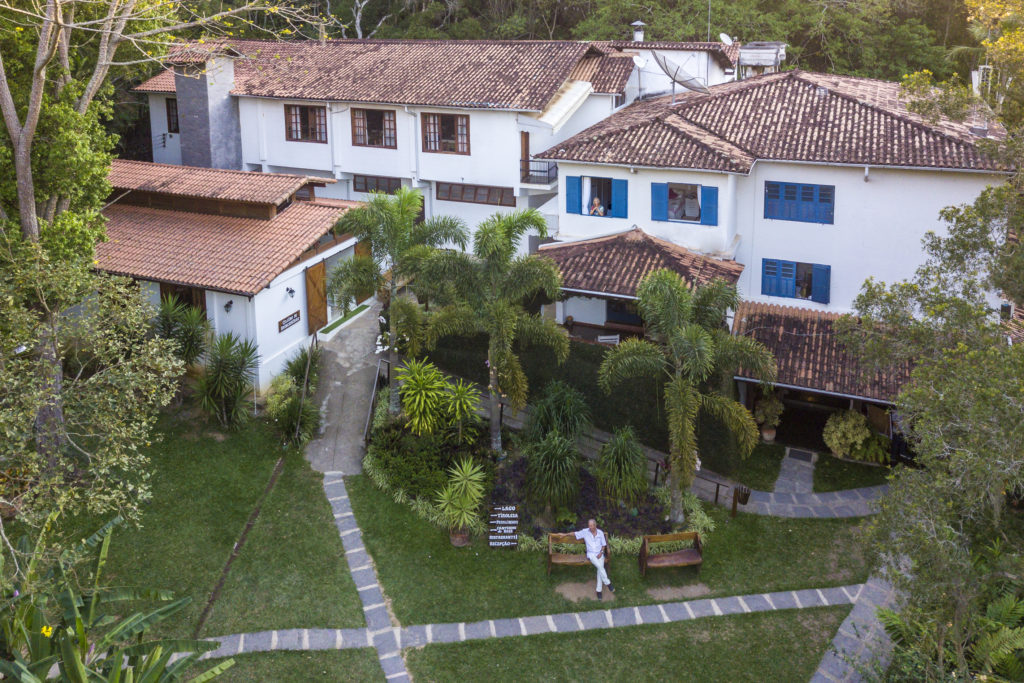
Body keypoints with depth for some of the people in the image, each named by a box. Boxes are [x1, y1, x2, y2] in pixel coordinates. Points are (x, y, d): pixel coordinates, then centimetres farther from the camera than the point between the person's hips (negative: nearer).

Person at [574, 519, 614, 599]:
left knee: (600, 568, -23)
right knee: (599, 566, -29)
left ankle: (599, 590, -20)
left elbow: (604, 544, 10)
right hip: (591, 554, -1)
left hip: (599, 554, 1)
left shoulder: (600, 533, 3)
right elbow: (574, 534, 9)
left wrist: (601, 552, -6)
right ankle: (608, 583, -16)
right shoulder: (585, 532, -1)